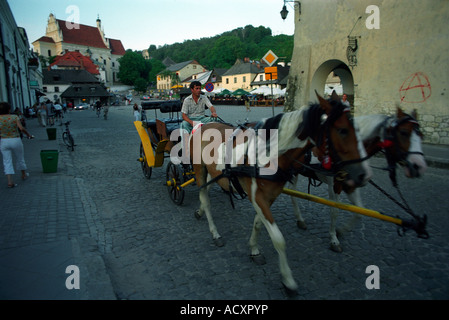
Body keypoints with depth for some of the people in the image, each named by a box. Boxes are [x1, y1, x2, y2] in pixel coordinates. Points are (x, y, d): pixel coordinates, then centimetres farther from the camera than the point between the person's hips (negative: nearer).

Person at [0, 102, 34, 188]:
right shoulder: (14, 117, -8)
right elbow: (21, 128, -18)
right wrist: (29, 134, -4)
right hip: (15, 140, -1)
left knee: (7, 162, 4)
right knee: (20, 158, 19)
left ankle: (10, 181, -4)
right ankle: (24, 174, 38)